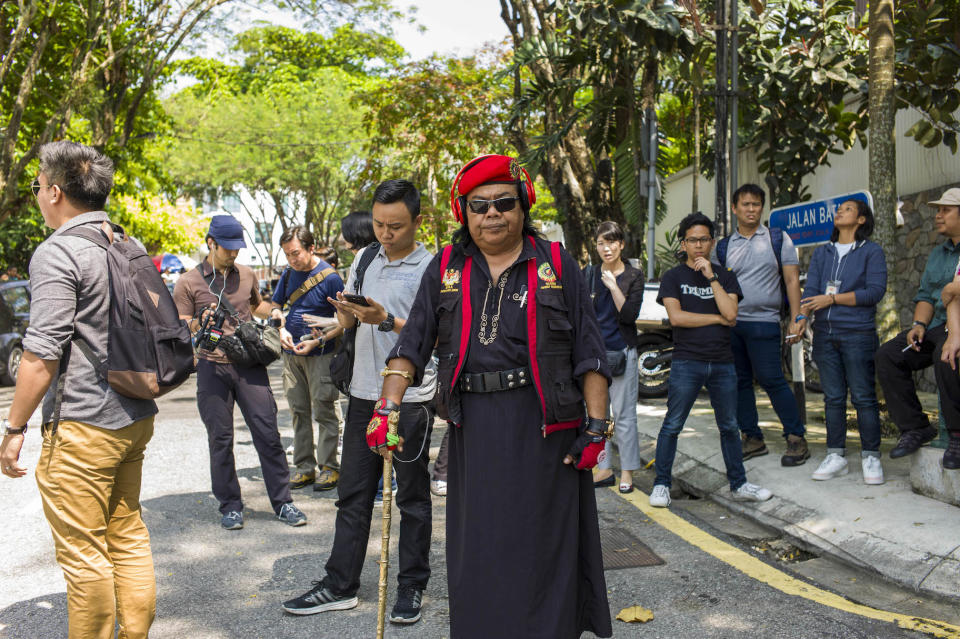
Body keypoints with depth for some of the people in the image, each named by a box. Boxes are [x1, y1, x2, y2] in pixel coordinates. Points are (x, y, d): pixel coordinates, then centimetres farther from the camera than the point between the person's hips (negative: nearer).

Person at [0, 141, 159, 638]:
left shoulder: (57, 252, -13)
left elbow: (43, 353, -18)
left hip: (82, 428, -9)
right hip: (135, 418, 9)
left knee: (83, 553, 2)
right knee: (128, 537, 17)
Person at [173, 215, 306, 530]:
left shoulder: (247, 274, 11)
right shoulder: (188, 283, 1)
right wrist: (200, 322, -18)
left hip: (249, 364, 2)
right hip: (212, 367, -2)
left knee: (268, 433, 0)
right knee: (220, 439, 4)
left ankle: (282, 502, 9)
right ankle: (230, 506, 18)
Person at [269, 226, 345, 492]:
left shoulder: (329, 277, -11)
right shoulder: (289, 273, 7)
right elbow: (275, 305, 19)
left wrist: (317, 341, -18)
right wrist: (282, 328, -1)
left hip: (320, 354, -6)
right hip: (291, 353, 6)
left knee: (323, 411, -2)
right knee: (298, 412, 10)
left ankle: (329, 467, 7)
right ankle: (304, 467, 18)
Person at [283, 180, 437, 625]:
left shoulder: (430, 269, -8)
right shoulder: (366, 258, 10)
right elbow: (346, 321, 16)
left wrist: (386, 321, -24)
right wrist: (344, 309, -7)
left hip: (411, 398, -5)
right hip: (365, 392, 6)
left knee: (412, 496, 7)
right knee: (352, 493, 11)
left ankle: (412, 586, 21)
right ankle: (340, 585, 22)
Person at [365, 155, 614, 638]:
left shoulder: (556, 264, 3)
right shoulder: (445, 269, 9)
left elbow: (589, 352, 0)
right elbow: (413, 344, 3)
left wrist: (597, 425, -7)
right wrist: (386, 408, -9)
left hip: (543, 427, -2)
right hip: (473, 429, 2)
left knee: (544, 546, 6)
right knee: (477, 550, 11)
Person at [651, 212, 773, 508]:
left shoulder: (725, 276, 10)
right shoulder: (673, 277, 3)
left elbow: (731, 314, -6)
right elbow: (676, 317, -11)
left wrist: (711, 276, -10)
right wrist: (717, 318, -6)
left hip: (722, 362, 3)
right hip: (686, 362, -3)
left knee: (729, 426, 11)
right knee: (672, 425, -2)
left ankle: (738, 485, 22)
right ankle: (661, 484, 9)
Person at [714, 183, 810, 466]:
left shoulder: (778, 239, 5)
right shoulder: (723, 247, 12)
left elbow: (792, 280, 1)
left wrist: (797, 318, -6)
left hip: (763, 321, -4)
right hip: (729, 323, 4)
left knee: (771, 379, -8)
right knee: (739, 381, 7)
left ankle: (797, 438, 3)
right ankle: (752, 438, 18)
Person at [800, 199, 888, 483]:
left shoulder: (872, 251, 3)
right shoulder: (821, 253, 17)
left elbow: (875, 291, -9)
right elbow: (810, 290, 7)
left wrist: (832, 299, -13)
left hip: (858, 334, -4)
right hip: (824, 334, 4)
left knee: (864, 396, -3)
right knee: (832, 397, 6)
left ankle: (871, 457, 7)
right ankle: (836, 456, 12)